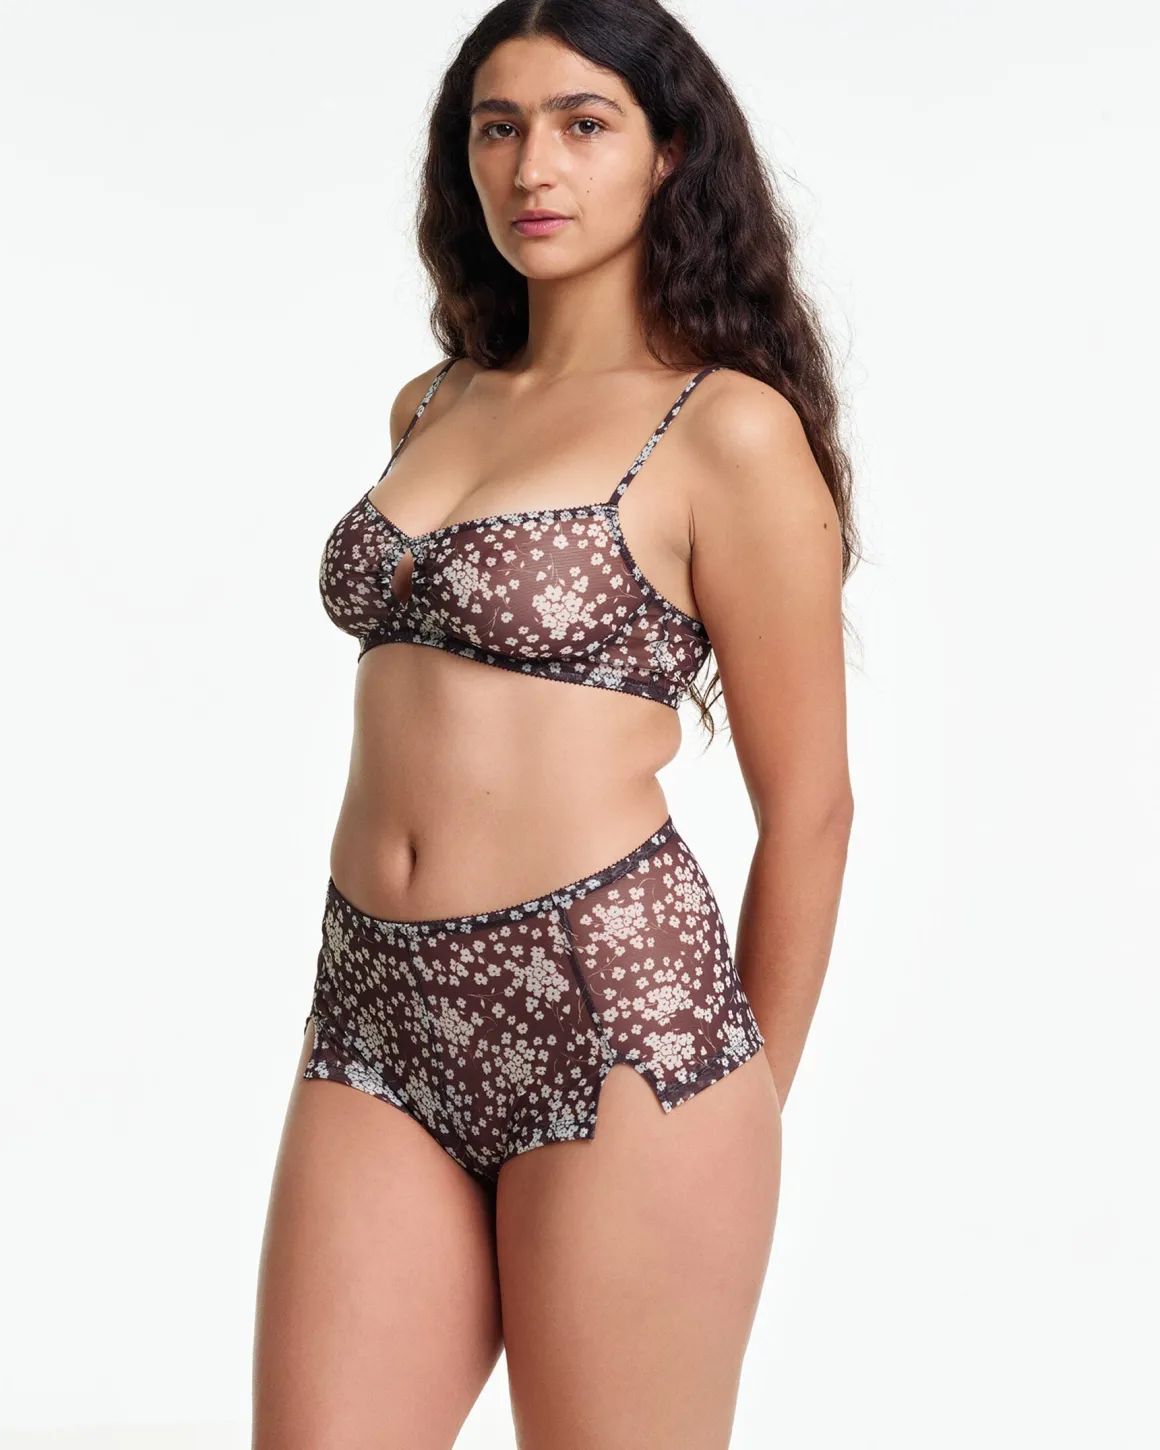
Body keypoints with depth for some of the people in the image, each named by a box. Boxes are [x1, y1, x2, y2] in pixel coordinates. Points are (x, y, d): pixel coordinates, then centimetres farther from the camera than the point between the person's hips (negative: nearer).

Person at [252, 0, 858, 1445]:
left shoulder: (729, 427, -5)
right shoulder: (429, 408, 14)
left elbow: (807, 806, -2)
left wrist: (748, 1107, 5)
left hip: (616, 1012, -5)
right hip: (376, 1017, 6)